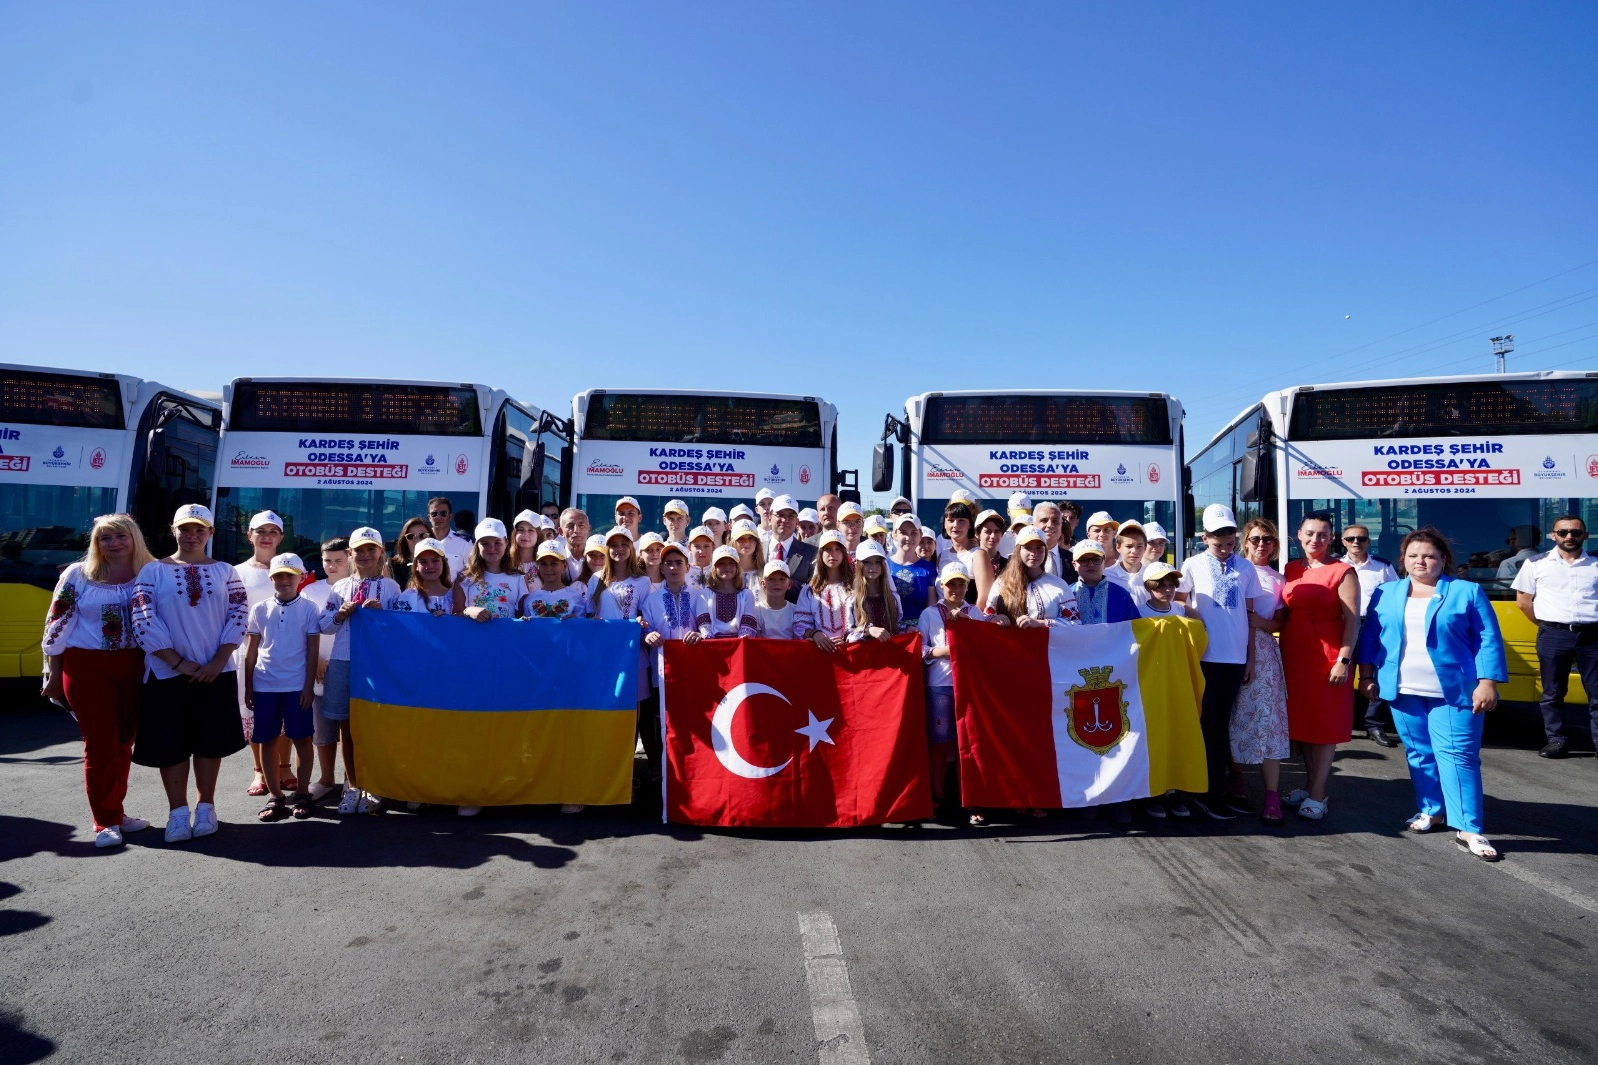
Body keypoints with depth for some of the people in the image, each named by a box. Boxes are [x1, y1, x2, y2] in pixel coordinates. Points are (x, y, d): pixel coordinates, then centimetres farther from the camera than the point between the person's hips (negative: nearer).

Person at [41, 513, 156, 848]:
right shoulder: (77, 574, -3)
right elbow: (56, 624, 0)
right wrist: (53, 672, -1)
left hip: (134, 666, 2)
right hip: (87, 667, -2)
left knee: (123, 742, 10)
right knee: (100, 744, 0)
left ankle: (115, 812, 23)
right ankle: (106, 822, 8)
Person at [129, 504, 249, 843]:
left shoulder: (225, 571, 7)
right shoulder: (153, 570, 2)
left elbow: (237, 617, 1)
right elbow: (143, 620, -6)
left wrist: (217, 662, -10)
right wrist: (179, 663, -12)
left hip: (216, 672, 1)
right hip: (166, 673, -1)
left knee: (212, 740, 6)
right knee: (170, 743, 3)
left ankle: (205, 808, 19)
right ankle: (178, 811, 14)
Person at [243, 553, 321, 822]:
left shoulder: (309, 609, -1)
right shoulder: (260, 610, 6)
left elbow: (312, 652, -1)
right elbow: (250, 652, 8)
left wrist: (309, 686, -6)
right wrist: (247, 688, 6)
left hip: (297, 686, -2)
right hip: (264, 686, 2)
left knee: (301, 739, 3)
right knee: (268, 741, 7)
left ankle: (302, 794, 13)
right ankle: (276, 797, 16)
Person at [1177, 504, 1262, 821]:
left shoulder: (1245, 568, 5)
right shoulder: (1193, 565, -2)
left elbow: (1249, 614, 9)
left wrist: (1251, 656, 7)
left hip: (1235, 657, 3)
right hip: (1205, 656, -3)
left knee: (1222, 724, 11)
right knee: (1209, 724, 4)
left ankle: (1214, 789, 21)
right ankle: (1212, 793, 12)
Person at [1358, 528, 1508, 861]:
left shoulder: (1467, 592, 0)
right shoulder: (1386, 593, 8)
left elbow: (1488, 641, -2)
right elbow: (1370, 636, 10)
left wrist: (1488, 683, -9)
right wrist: (1366, 675, 6)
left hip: (1454, 691, -3)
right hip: (1403, 691, 3)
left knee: (1458, 756, -6)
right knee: (1418, 753, 11)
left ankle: (1469, 829, -1)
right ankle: (1431, 810, 26)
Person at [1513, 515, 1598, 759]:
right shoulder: (1536, 563, 4)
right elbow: (1523, 600, 8)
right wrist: (1547, 625, 6)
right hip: (1553, 636, -1)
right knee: (1553, 692, 6)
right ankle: (1556, 740, 14)